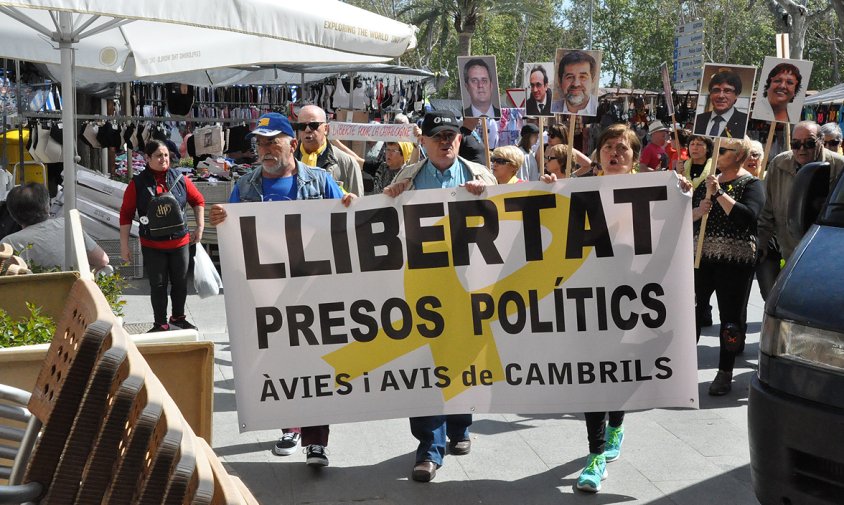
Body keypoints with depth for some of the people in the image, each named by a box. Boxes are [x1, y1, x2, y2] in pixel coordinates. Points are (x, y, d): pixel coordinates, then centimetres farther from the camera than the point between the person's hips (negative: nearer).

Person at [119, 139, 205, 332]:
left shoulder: (179, 179, 0)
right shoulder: (138, 184, -6)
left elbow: (198, 201, 12)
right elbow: (126, 215, -4)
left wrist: (200, 227, 6)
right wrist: (124, 245, -6)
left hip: (180, 242, 2)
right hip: (152, 246, -2)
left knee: (180, 283, 12)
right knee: (158, 286, 4)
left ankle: (178, 318, 31)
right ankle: (161, 323, 18)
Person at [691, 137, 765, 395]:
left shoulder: (751, 184, -4)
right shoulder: (708, 181, 13)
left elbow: (748, 216, -22)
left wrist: (719, 193, -24)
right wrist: (697, 211, -11)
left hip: (735, 260, -5)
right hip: (702, 256, 5)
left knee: (731, 317, 3)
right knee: (691, 311, 1)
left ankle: (725, 374, 13)